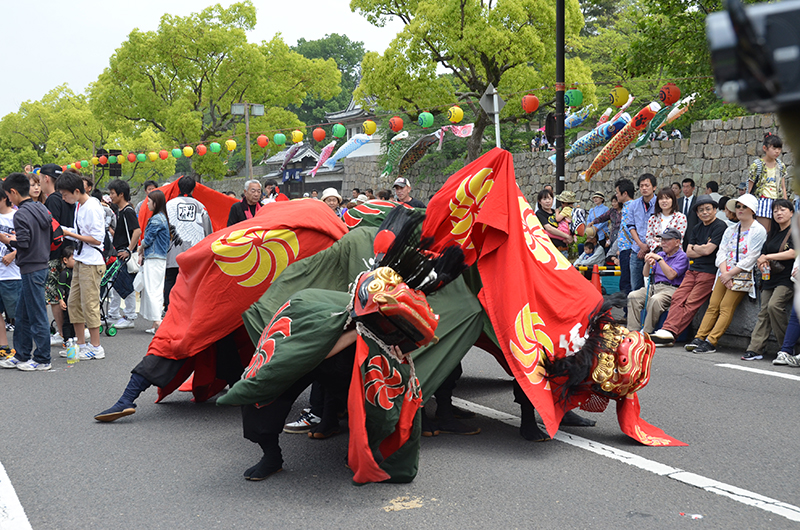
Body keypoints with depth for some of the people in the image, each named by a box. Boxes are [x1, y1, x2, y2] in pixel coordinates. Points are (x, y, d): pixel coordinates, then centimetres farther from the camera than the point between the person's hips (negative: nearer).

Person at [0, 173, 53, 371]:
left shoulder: (21, 214, -16)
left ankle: (42, 359, 5)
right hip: (41, 265, 9)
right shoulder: (41, 209, 11)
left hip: (31, 270, -9)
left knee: (37, 315, -2)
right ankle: (22, 355, 24)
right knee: (22, 315, 17)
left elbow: (23, 243, -22)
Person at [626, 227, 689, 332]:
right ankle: (633, 331, -21)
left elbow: (671, 275, -17)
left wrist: (659, 259, -16)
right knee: (633, 296, -19)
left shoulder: (682, 256, -1)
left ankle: (647, 332, -30)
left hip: (672, 289, -7)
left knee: (655, 300, -37)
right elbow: (646, 274, 18)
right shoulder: (660, 254, 20)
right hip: (654, 286, 7)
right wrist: (648, 263, -3)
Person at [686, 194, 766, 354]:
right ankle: (699, 338, -9)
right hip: (725, 274, 6)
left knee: (726, 307, -15)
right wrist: (724, 274, -8)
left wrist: (730, 274, -13)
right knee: (713, 305, -5)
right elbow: (721, 252, 9)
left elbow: (751, 259, -10)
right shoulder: (730, 230, 18)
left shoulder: (758, 231, -3)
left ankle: (711, 342, -20)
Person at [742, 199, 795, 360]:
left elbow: (793, 253, -16)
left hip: (787, 278, -7)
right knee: (764, 312, 0)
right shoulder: (773, 234, 20)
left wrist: (768, 257, -13)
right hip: (770, 278, 7)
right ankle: (755, 349, -4)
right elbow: (763, 253, 21)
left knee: (774, 305, -24)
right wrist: (762, 262, -3)